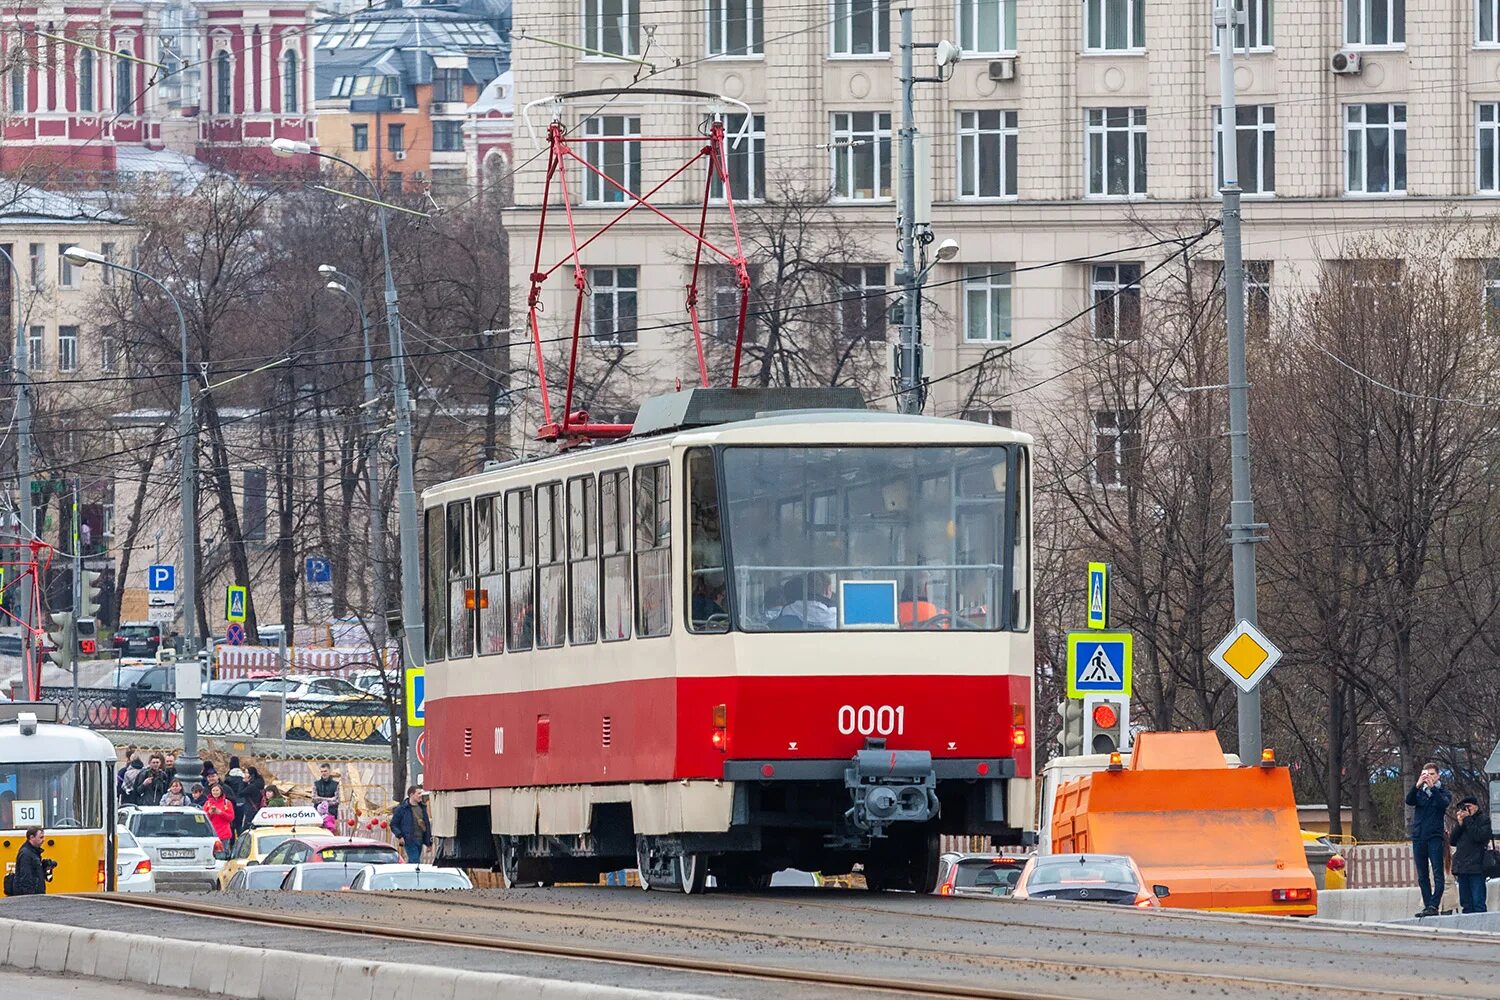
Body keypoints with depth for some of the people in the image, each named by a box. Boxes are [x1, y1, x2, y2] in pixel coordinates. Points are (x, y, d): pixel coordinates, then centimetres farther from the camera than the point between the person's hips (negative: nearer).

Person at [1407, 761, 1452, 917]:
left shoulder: (1442, 792, 7)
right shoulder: (1419, 792, 14)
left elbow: (1444, 803, -14)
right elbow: (1409, 801, -6)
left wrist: (1432, 787, -21)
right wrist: (1417, 785, -19)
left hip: (1435, 838, -4)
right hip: (1418, 838, 4)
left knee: (1437, 874, -12)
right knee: (1422, 876, 4)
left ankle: (1433, 905, -18)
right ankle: (1427, 906, 7)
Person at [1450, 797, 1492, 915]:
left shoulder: (1483, 819, 3)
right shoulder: (1462, 820, 20)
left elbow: (1479, 836, -14)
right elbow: (1452, 841, 11)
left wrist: (1468, 820, -8)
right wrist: (1460, 824, -1)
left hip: (1476, 868, -7)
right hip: (1462, 868, 7)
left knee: (1478, 904, -12)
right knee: (1466, 904, 4)